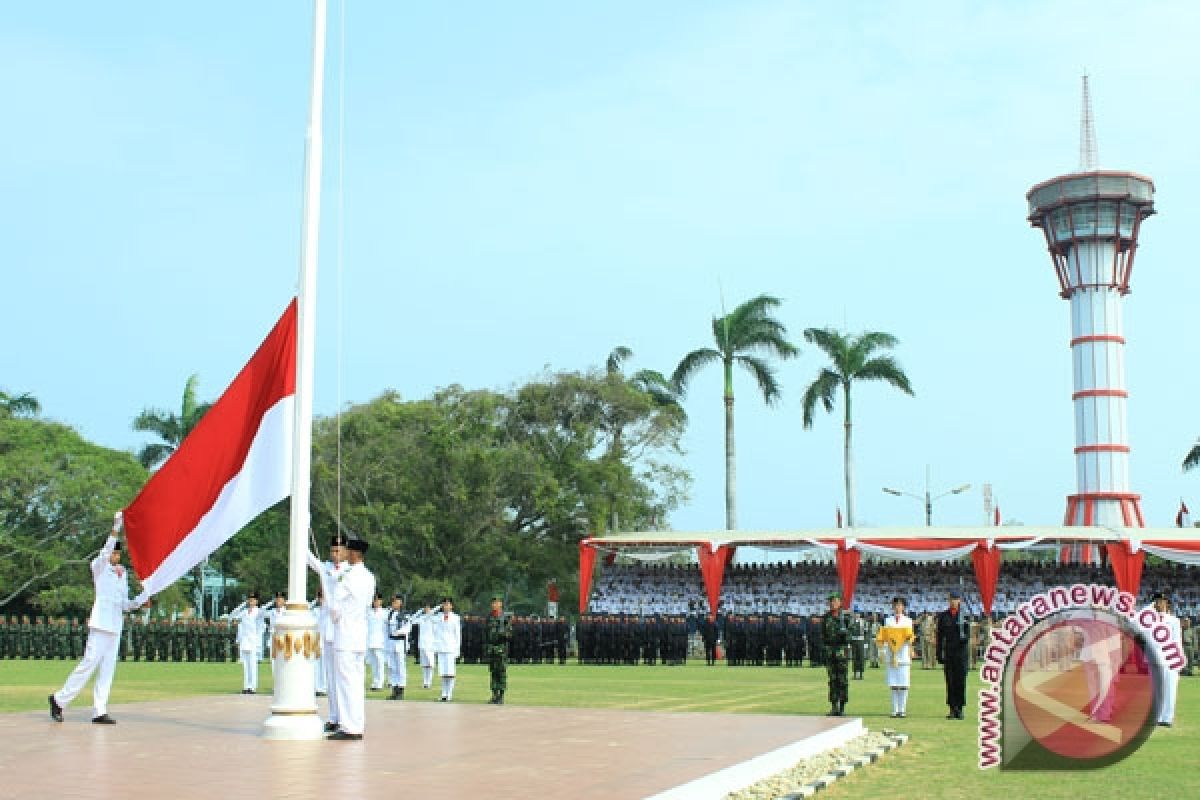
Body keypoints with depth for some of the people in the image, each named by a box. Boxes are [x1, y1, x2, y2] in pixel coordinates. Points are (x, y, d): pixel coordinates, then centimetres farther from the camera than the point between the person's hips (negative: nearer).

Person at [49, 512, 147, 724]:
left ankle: (99, 712, 4)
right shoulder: (99, 567, 0)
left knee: (107, 669, 4)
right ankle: (60, 699, 6)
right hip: (100, 623, -7)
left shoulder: (123, 574, 17)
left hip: (116, 625, 7)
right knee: (90, 663, -9)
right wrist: (116, 529, -32)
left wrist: (143, 597, 2)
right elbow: (105, 552, -21)